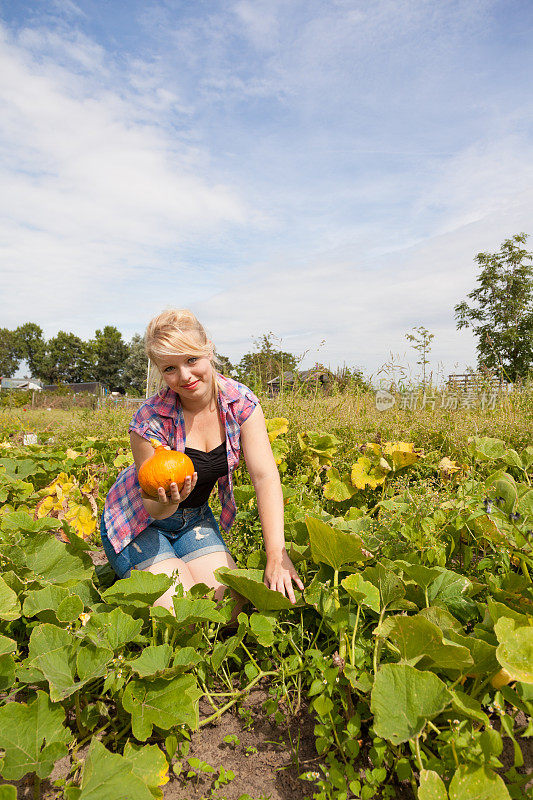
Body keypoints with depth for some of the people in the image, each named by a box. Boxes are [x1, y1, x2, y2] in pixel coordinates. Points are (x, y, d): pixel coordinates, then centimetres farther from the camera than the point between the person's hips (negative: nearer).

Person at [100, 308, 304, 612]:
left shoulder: (241, 402, -18)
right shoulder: (151, 421, -28)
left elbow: (266, 476, -23)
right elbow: (154, 509, -20)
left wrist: (277, 556, -31)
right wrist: (167, 501, -45)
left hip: (195, 517, 4)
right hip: (138, 522, -3)